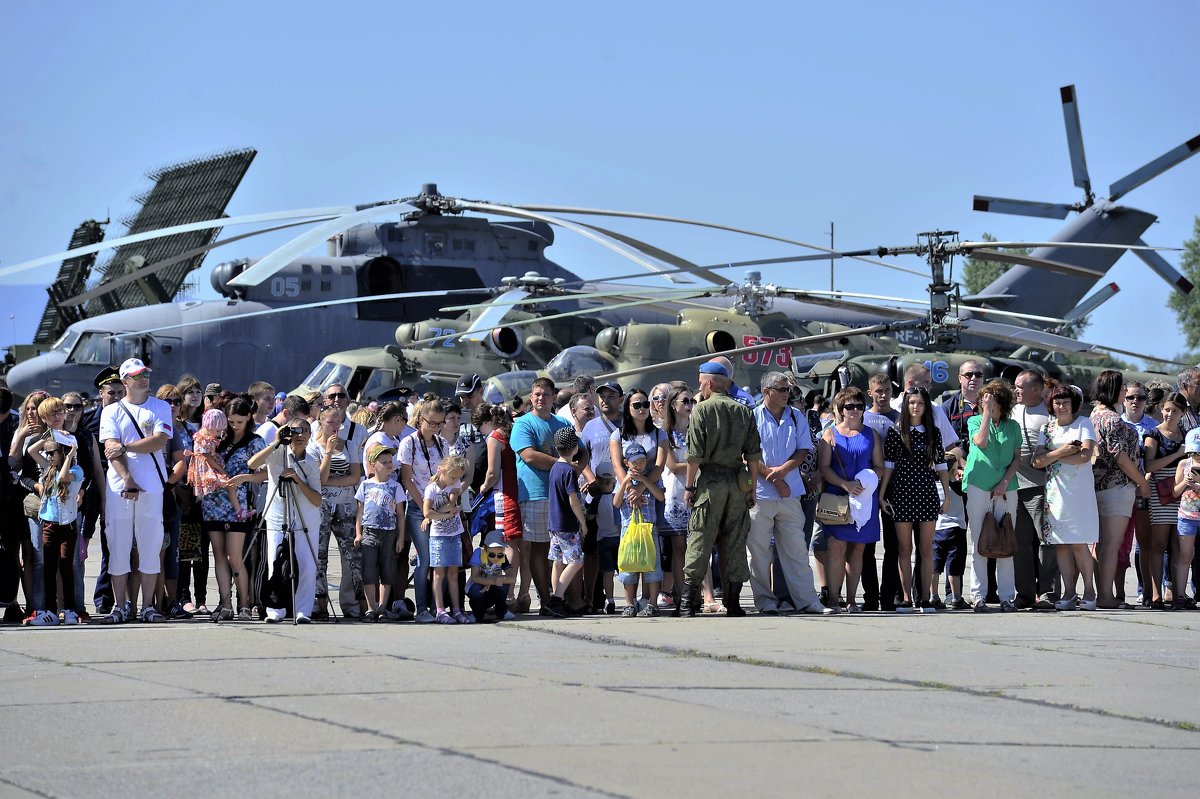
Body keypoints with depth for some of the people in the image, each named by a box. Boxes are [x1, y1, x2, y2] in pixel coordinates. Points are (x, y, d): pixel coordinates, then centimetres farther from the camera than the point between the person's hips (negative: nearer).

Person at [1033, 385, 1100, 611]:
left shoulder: (1084, 424, 4)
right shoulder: (1047, 429, 14)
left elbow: (1085, 455, -10)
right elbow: (1037, 461, 3)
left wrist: (1051, 456, -4)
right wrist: (1062, 452, -13)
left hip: (1080, 491, -4)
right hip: (1055, 491, 4)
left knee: (1079, 544, -8)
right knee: (1061, 544, 0)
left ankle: (1089, 591, 1)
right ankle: (1069, 593, 5)